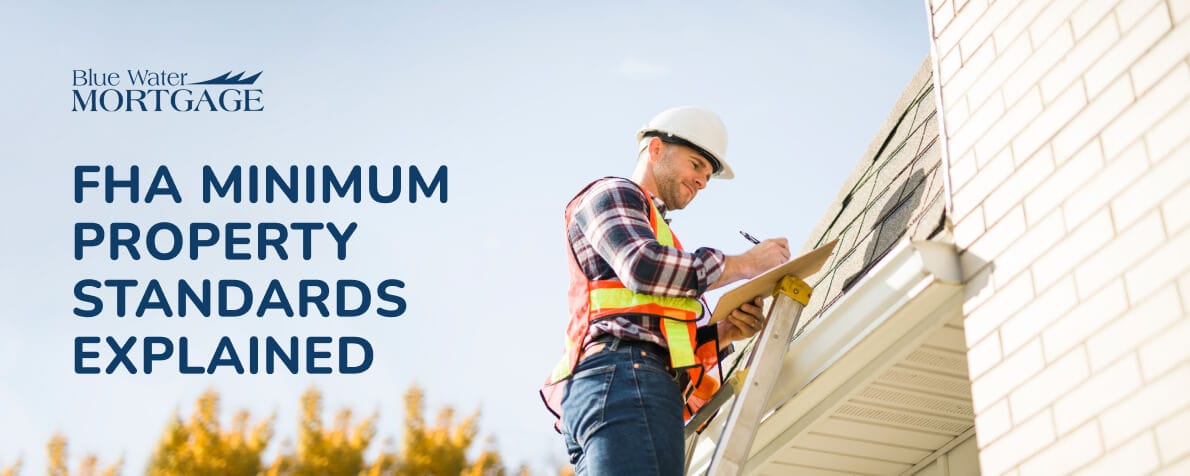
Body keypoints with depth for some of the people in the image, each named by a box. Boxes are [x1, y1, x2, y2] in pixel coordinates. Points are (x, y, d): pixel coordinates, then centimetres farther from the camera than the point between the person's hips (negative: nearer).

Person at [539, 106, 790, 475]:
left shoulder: (655, 230, 39)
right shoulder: (612, 193, 13)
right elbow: (643, 266, -10)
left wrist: (723, 333, 9)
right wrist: (743, 264, -2)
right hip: (622, 375, -9)